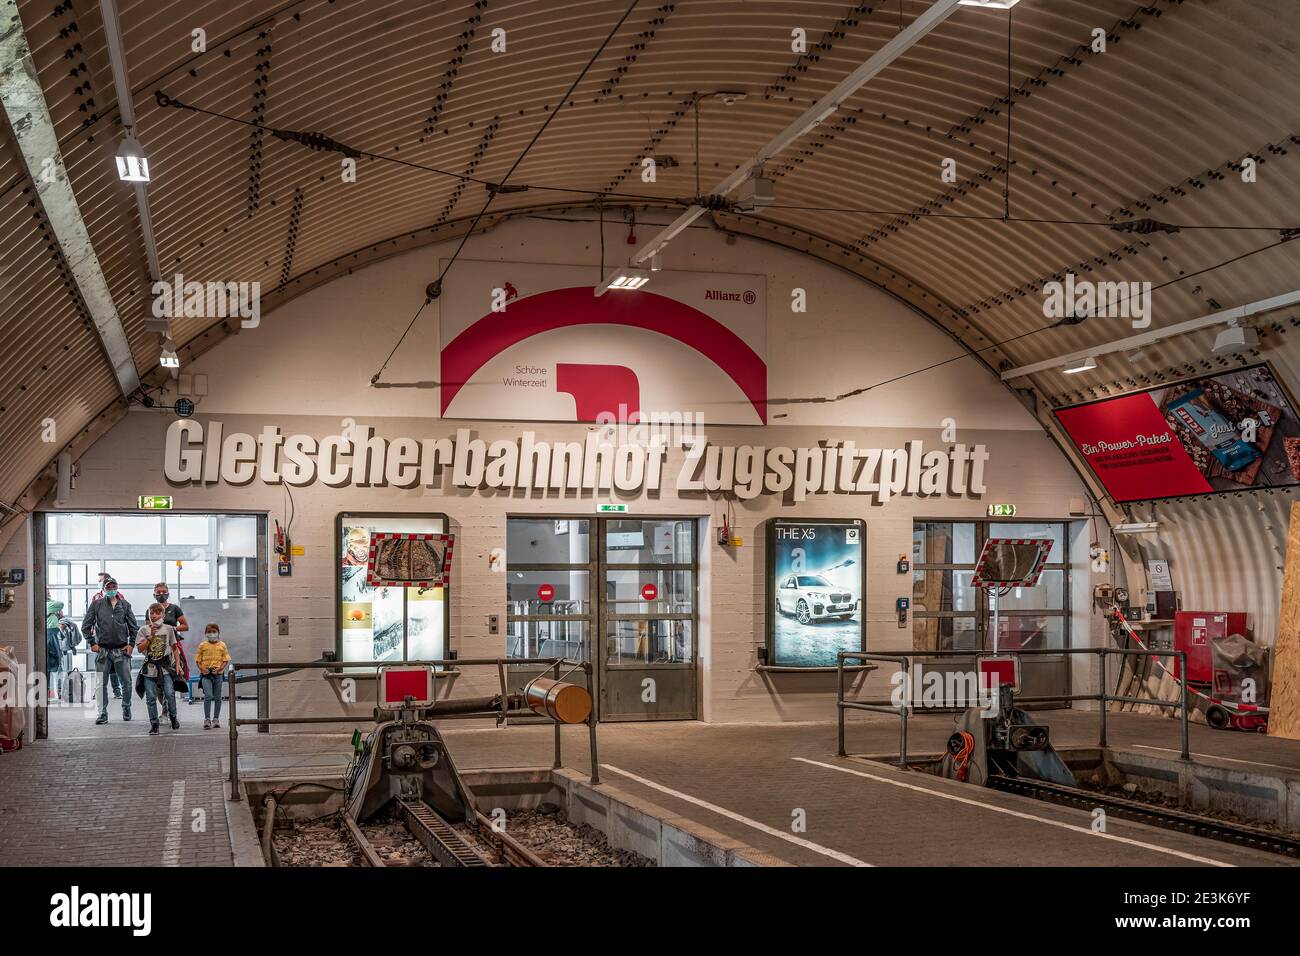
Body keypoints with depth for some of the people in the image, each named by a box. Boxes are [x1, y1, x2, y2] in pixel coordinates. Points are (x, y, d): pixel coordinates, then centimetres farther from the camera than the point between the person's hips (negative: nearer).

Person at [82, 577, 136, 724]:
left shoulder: (125, 605, 8)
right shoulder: (97, 604, 4)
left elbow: (133, 627, 12)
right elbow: (86, 626, 6)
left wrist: (131, 644, 2)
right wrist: (92, 643, -1)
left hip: (121, 650, 1)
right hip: (103, 650, -1)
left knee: (126, 682, 3)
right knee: (102, 683, 0)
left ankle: (126, 707, 23)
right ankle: (103, 713, 5)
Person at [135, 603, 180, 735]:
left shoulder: (168, 629, 6)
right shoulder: (144, 629, 4)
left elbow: (174, 648, 12)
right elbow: (140, 648, -4)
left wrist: (177, 664, 6)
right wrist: (151, 636, -13)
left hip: (165, 666, 0)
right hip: (150, 667, 0)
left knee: (170, 693, -10)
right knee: (151, 697, 0)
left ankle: (173, 717, 13)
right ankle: (154, 724, 8)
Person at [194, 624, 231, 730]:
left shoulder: (222, 645, 6)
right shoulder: (202, 646, 4)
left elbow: (226, 660, 5)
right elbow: (198, 660, 6)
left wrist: (219, 668, -11)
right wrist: (202, 668, -11)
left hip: (218, 674, 2)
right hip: (206, 674, -2)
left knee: (217, 697, 8)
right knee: (208, 696, -15)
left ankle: (216, 719, 18)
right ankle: (207, 720, -13)